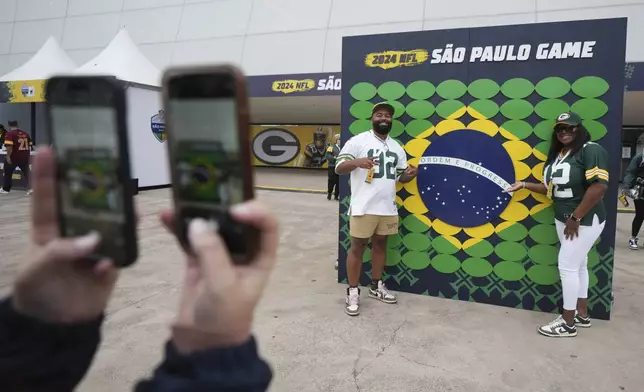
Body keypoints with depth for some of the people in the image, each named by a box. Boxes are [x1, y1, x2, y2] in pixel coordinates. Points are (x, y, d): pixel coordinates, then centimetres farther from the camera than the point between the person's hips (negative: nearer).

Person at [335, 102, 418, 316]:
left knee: (380, 244, 16)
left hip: (388, 207, 6)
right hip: (363, 207, -6)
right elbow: (339, 168, -10)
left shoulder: (396, 147, 14)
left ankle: (376, 286, 31)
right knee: (358, 246, 2)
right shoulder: (358, 141, -5)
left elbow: (400, 175, 17)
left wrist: (410, 174, -6)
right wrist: (357, 162, -30)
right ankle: (353, 292, 12)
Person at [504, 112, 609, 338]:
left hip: (585, 220, -8)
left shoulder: (591, 150, -15)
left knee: (567, 266, -6)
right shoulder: (557, 154, 11)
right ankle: (582, 315, 28)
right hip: (563, 220, 8)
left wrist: (576, 218, -24)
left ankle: (568, 324, 6)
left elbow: (599, 186, -25)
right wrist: (524, 185, 10)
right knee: (578, 265, 15)